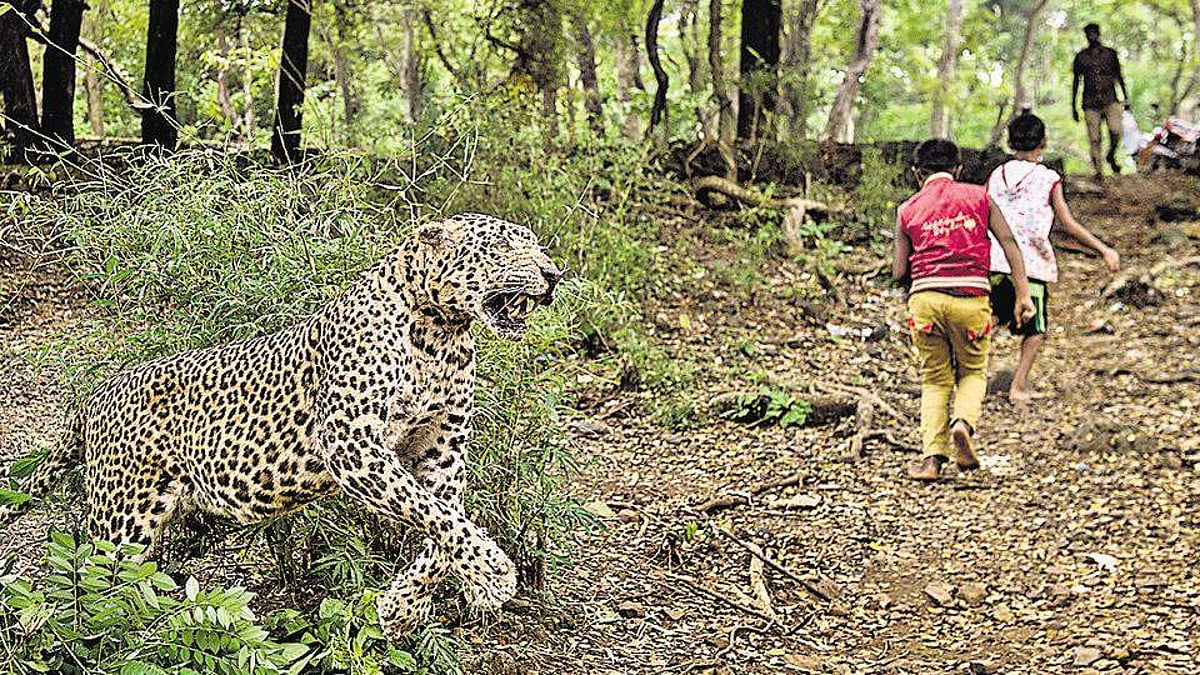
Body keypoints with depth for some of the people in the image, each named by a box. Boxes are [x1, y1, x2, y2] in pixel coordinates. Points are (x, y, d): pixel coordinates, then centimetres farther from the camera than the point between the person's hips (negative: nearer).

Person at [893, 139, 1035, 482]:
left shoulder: (908, 209, 11)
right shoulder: (978, 196, 11)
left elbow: (898, 273, 8)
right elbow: (1008, 242, 3)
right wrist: (1023, 295, 2)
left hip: (925, 298, 1)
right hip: (971, 297, 0)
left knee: (935, 379, 14)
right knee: (973, 372, 19)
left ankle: (932, 458, 2)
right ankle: (964, 423, -10)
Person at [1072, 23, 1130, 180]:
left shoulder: (1110, 53, 8)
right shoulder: (1081, 57, 7)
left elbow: (1118, 76, 15)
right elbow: (1076, 81, 12)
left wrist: (1126, 97, 11)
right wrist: (1073, 106, 10)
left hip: (1110, 100, 0)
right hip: (1090, 103, 0)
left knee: (1116, 132, -18)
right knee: (1094, 139, -4)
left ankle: (1111, 156, 10)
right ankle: (1098, 171, 5)